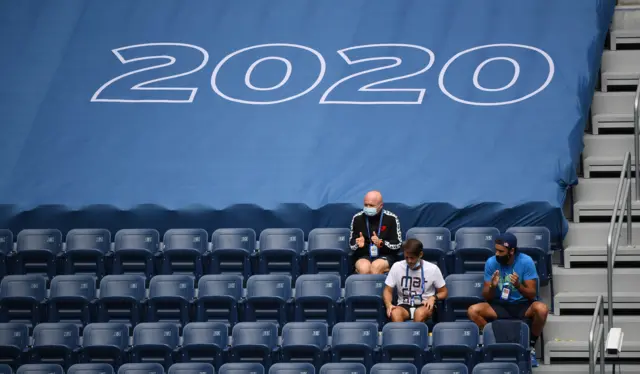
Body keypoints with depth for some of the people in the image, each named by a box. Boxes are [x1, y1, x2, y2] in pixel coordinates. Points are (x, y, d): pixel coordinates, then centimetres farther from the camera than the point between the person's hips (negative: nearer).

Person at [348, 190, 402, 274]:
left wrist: (381, 243, -16)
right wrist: (358, 244, -12)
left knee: (375, 267, -35)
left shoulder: (391, 218, 0)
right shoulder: (357, 218, 6)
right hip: (363, 256, 1)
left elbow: (397, 244, 2)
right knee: (364, 268, -34)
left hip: (385, 255, -1)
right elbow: (352, 244, 12)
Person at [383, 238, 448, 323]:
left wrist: (433, 298, -15)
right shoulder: (397, 267, 1)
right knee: (395, 313, -35)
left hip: (425, 306, -1)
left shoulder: (432, 269, -2)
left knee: (420, 313, -38)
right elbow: (388, 290, 7)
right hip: (404, 306, 1)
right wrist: (389, 305, -14)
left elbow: (443, 292, 8)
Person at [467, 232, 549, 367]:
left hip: (523, 305, -2)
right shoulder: (491, 263, -7)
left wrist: (518, 286, -34)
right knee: (473, 311, -24)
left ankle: (531, 346, -11)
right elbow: (486, 297, -4)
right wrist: (492, 286, -27)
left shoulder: (526, 261, -14)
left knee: (541, 309, -36)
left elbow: (532, 294, -13)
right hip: (500, 305, 2)